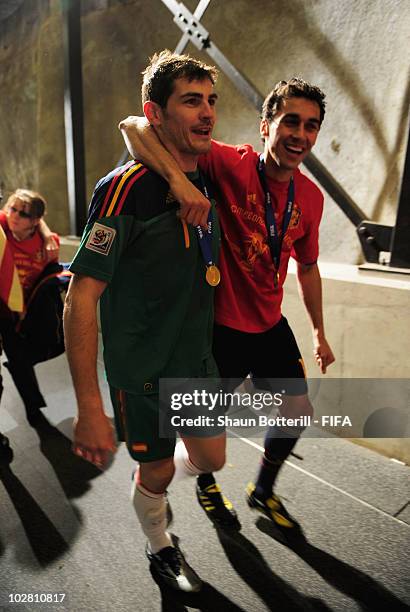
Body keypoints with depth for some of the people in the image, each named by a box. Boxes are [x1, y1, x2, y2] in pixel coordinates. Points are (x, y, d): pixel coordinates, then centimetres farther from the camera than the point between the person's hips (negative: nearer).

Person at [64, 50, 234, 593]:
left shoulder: (208, 182, 1)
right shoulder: (125, 188, -22)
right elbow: (81, 298, -24)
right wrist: (89, 409, -26)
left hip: (198, 358, 6)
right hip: (142, 370, -6)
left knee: (210, 460, 18)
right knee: (155, 472, 15)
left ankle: (156, 476, 51)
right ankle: (161, 550, 48)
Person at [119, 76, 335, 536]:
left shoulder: (311, 197, -2)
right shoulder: (230, 165, -20)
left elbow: (307, 268, 12)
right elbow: (133, 127, -26)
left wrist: (319, 332, 16)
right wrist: (179, 179, -44)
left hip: (271, 326, 6)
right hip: (221, 327, -5)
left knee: (299, 411, 15)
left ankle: (263, 492, 44)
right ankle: (205, 482, 51)